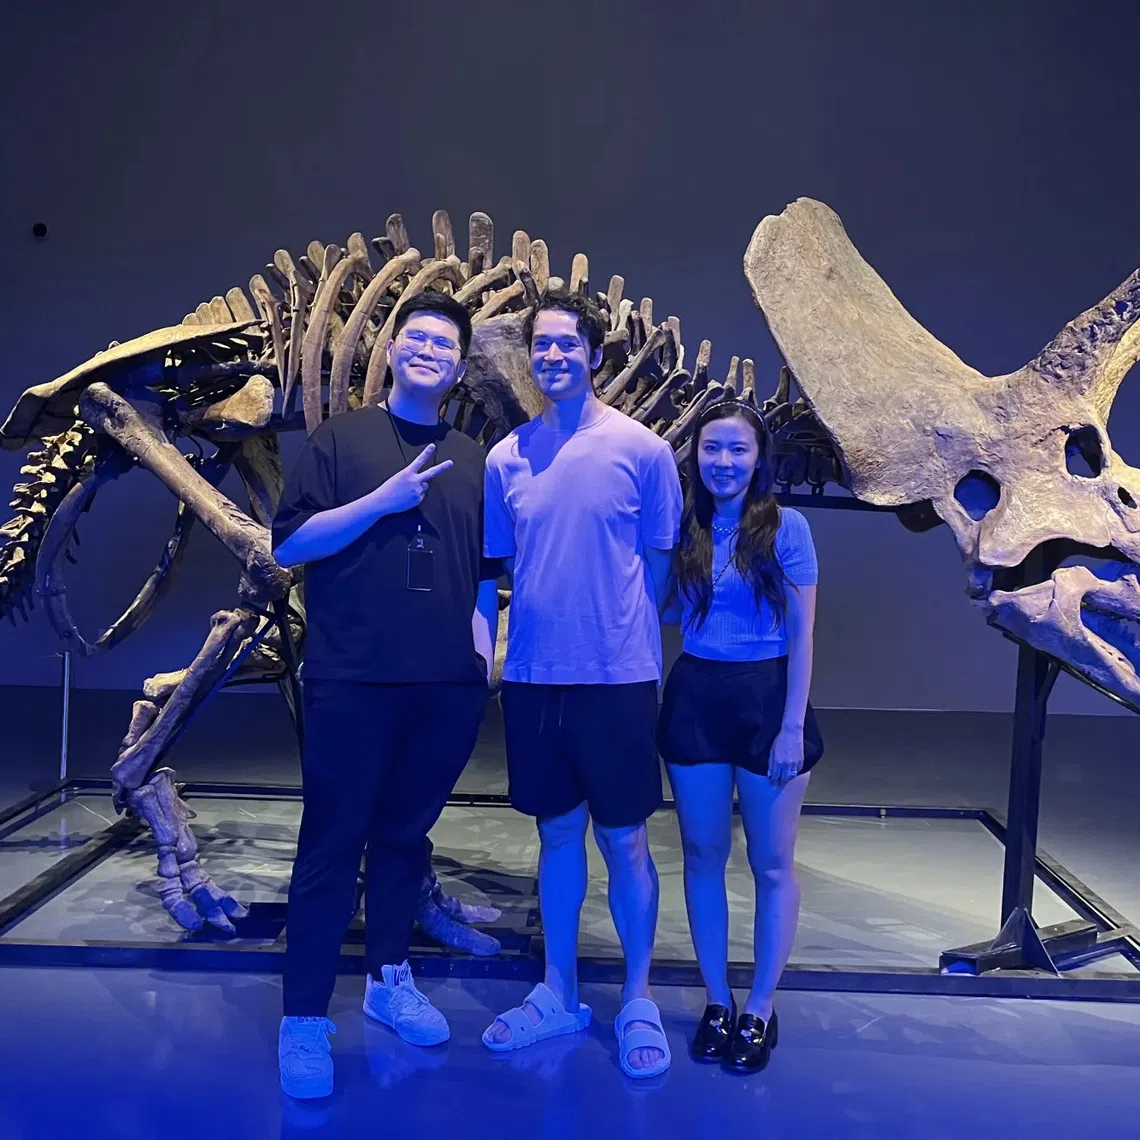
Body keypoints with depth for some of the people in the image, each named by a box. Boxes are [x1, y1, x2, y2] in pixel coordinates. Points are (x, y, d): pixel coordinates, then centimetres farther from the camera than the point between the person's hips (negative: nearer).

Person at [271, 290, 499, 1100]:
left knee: (406, 834, 14)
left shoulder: (473, 462, 14)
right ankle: (305, 1019, 11)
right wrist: (384, 500, -11)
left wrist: (483, 648, 7)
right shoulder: (341, 439, 4)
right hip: (352, 680, -3)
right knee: (332, 843, 1)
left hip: (448, 685, 3)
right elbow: (290, 544, -3)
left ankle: (390, 979, 30)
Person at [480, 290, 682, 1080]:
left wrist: (629, 641, 0)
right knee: (557, 832, 15)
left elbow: (659, 560, 1)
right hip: (533, 675, 3)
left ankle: (638, 1002, 25)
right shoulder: (508, 458, 4)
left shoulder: (643, 450, -5)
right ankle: (557, 995, 31)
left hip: (617, 676, -3)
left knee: (623, 838, 6)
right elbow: (498, 564, 11)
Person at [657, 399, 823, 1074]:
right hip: (695, 697, 3)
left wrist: (792, 726, -10)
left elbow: (802, 635, -6)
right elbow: (666, 610, 10)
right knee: (704, 857, 10)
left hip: (767, 697, -3)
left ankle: (761, 1010, 21)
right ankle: (717, 1001, 25)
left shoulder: (786, 528, -5)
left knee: (772, 864, 6)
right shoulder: (683, 530, 5)